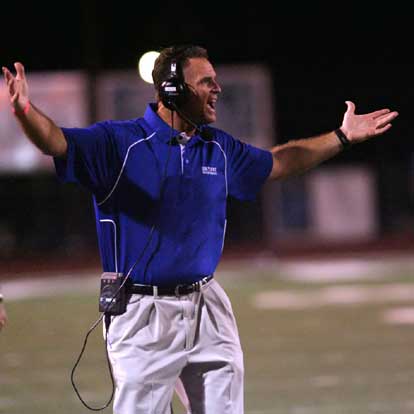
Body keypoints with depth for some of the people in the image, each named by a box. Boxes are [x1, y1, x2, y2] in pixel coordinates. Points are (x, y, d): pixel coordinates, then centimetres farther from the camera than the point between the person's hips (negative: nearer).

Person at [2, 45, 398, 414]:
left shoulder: (219, 147, 10)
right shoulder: (118, 141, -10)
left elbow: (277, 162, 26)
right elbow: (57, 142, -24)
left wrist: (342, 137, 27)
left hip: (206, 306, 6)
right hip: (145, 314, -6)